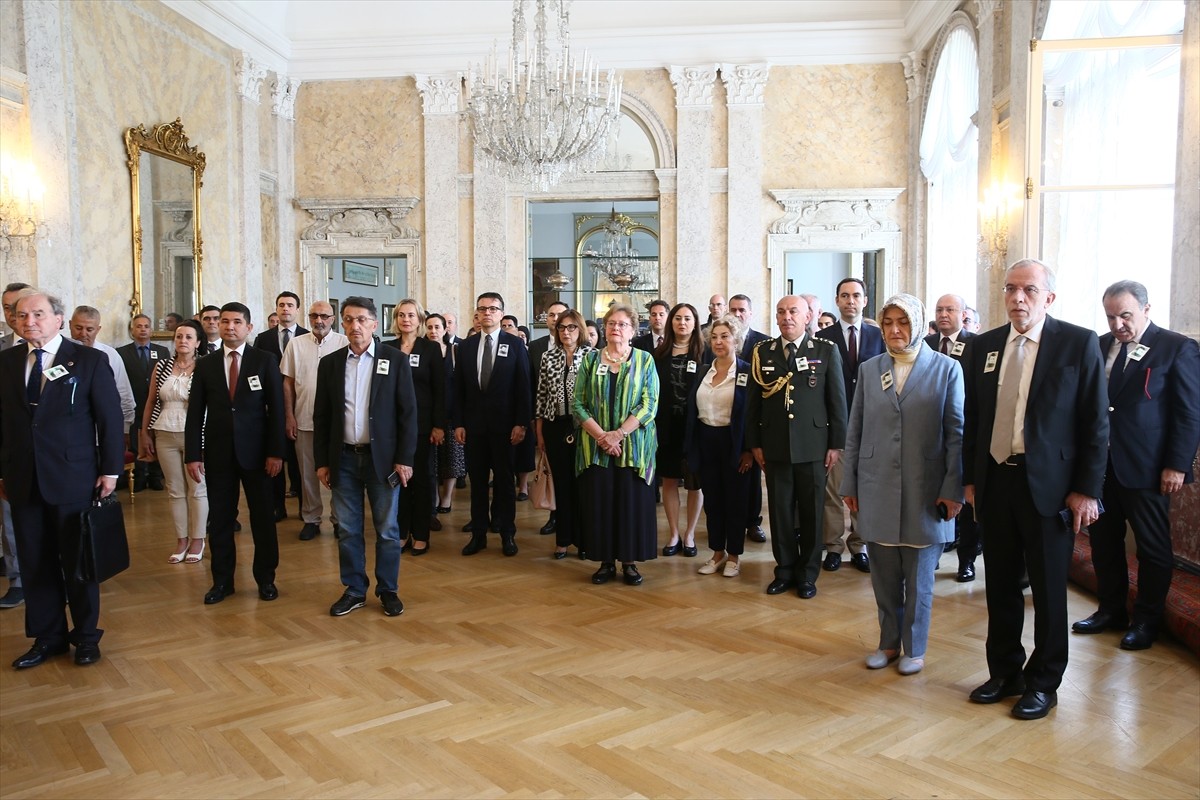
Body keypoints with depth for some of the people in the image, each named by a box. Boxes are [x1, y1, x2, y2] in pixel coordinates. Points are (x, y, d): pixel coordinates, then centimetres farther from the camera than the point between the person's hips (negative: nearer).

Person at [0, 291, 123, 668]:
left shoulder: (90, 360, -4)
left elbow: (110, 418, -4)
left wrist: (110, 470, -7)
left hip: (74, 478, -3)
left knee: (79, 561, 7)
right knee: (35, 563, 11)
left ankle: (86, 636, 22)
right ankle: (47, 637, 25)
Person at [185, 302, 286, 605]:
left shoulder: (265, 361, -1)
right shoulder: (205, 365, 6)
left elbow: (276, 409, -4)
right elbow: (195, 414, 5)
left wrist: (275, 452, -9)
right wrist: (193, 455, -3)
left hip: (255, 452, -2)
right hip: (217, 453, 2)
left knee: (263, 518, 7)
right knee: (219, 519, 8)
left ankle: (265, 578, 20)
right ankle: (222, 580, 21)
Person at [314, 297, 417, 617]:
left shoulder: (395, 360, -2)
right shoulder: (330, 363, 6)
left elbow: (407, 412, -3)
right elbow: (321, 416, 9)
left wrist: (405, 458, -8)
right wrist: (321, 461, 4)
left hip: (382, 457, -2)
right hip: (344, 459, 3)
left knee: (387, 530, 6)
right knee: (348, 530, 9)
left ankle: (388, 590, 20)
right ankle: (354, 590, 23)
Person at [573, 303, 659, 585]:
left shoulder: (645, 360, 3)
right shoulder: (590, 359, 7)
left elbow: (649, 404, -6)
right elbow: (579, 403, 2)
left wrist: (619, 433, -15)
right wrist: (601, 435, -12)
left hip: (634, 446, -1)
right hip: (596, 446, 1)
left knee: (633, 502, 1)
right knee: (599, 502, 3)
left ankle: (630, 562, 14)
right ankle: (605, 561, 15)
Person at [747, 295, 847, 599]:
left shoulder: (826, 351, -1)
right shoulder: (762, 352, 5)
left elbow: (838, 400, 0)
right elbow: (754, 401, 7)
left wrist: (837, 444, -3)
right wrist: (754, 443, 5)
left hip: (813, 446, -1)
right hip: (775, 446, 2)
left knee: (811, 513, 7)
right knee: (780, 511, 8)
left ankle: (807, 574, 22)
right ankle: (785, 570, 23)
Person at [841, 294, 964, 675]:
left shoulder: (946, 368, -2)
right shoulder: (869, 369, 7)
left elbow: (956, 433, -3)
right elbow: (854, 430, 9)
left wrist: (953, 489, -8)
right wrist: (849, 483, 7)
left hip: (925, 492, -2)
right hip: (877, 490, 3)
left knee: (919, 579, 10)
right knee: (884, 576, 12)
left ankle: (914, 649, 27)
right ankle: (888, 643, 29)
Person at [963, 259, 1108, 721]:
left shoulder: (1079, 344, -4)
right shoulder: (983, 347, 7)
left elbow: (1096, 422, -5)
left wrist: (1087, 489, -9)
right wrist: (970, 478, 7)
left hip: (1049, 486, -4)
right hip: (995, 481, 4)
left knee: (1048, 589, 8)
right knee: (1001, 585, 14)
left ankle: (1042, 683, 24)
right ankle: (1005, 673, 29)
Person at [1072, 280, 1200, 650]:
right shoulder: (1099, 346, 8)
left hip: (1146, 467, -5)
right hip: (1100, 464, 5)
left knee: (1153, 547, 8)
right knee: (1103, 541, 13)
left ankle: (1147, 620, 23)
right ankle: (1111, 609, 29)